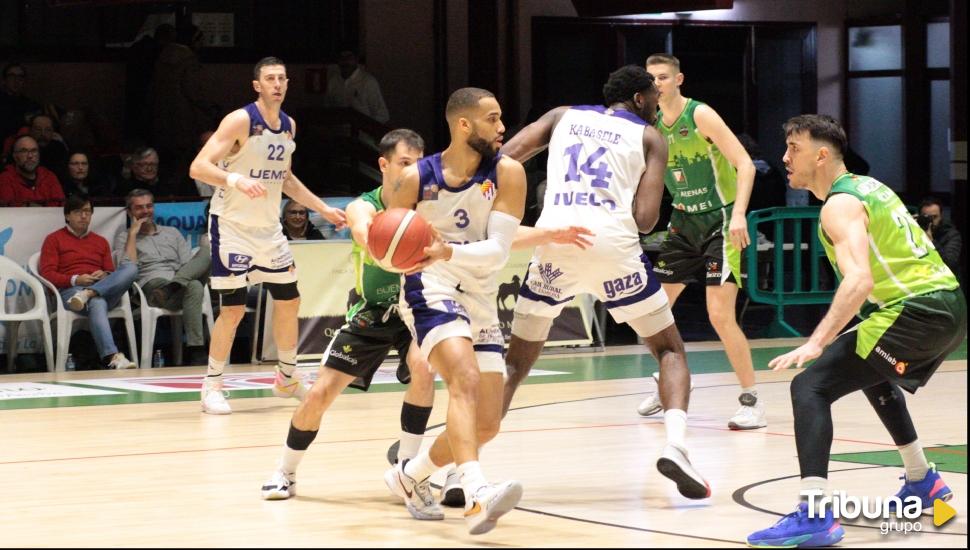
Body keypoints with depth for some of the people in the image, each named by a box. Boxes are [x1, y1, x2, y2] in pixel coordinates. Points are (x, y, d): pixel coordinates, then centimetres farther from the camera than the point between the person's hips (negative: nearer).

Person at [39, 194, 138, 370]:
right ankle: (112, 357, -58)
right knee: (97, 302, -41)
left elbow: (112, 274, 22)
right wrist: (75, 280, -13)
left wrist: (104, 276, -4)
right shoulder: (54, 240, 14)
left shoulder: (101, 241, 28)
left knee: (130, 267, -24)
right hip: (70, 291, -4)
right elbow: (47, 274, 2)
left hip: (104, 289, 4)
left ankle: (88, 293, -41)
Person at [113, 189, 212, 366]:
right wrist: (133, 234, 2)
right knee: (194, 286, -38)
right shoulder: (124, 237, 17)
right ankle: (195, 352, -47)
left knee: (205, 253, -25)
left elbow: (189, 264, 19)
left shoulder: (172, 232, 29)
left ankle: (173, 286, -43)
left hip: (182, 279, 4)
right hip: (152, 285, -4)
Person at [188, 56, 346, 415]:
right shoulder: (240, 121, -17)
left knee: (289, 301, 12)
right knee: (234, 309, -9)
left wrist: (323, 208, 20)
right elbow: (198, 167, -24)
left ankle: (288, 378, 30)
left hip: (269, 228, 7)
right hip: (232, 226, -7)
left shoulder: (289, 126, 6)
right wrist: (235, 180, -41)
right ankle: (212, 387, 4)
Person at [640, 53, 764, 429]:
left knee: (720, 315, -17)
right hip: (685, 223, 7)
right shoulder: (653, 126, 5)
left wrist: (738, 214, -29)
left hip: (720, 221, -7)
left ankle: (753, 402, -7)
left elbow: (745, 164, -19)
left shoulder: (700, 115, -15)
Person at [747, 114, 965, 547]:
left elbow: (859, 280, -25)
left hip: (916, 312, -10)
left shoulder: (839, 205, -9)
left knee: (810, 386, -16)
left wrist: (817, 342, -34)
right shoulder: (868, 186, 20)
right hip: (950, 303, 10)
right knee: (872, 372, 38)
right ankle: (922, 481, 46)